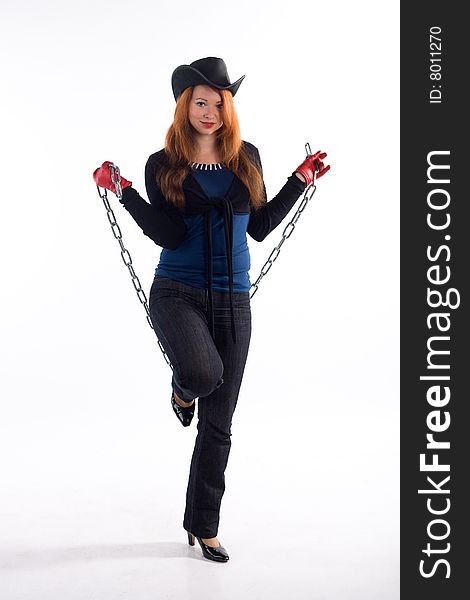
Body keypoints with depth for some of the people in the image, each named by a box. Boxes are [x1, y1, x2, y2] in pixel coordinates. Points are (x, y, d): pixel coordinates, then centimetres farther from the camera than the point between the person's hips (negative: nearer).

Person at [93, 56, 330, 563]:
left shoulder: (247, 158, 8)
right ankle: (182, 386, 7)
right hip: (177, 292, -3)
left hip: (232, 299, 3)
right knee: (205, 373, -34)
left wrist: (300, 181, 8)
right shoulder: (163, 165, 0)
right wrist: (123, 192, -17)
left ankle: (203, 526, 24)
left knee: (217, 426, 6)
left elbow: (259, 227, 10)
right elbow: (168, 236, -10)